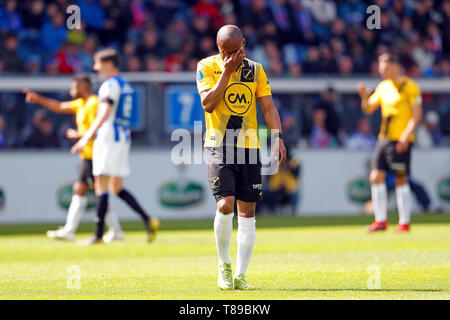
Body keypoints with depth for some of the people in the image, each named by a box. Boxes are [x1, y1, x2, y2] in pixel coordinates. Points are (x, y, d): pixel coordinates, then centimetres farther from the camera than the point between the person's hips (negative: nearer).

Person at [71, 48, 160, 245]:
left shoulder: (110, 85, -10)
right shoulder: (126, 85, 18)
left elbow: (104, 114, -21)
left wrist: (87, 137, -26)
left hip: (108, 139, -9)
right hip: (124, 138, 9)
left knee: (101, 186, -6)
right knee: (116, 188, 12)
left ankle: (98, 235, -7)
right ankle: (148, 220, -2)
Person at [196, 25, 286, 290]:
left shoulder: (255, 70, 9)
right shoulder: (207, 67, 0)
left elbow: (268, 107, 7)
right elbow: (208, 104, -13)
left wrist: (278, 137, -6)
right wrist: (227, 72, -15)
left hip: (249, 147, 3)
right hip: (219, 146, -3)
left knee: (247, 211, 1)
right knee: (225, 206, -17)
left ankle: (240, 275, 7)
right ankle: (224, 266, 4)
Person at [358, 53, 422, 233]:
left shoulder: (409, 86, -6)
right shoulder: (383, 87, 15)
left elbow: (417, 114, -10)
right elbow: (368, 109, 19)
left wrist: (406, 136, -20)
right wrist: (365, 97, -2)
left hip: (400, 141, -7)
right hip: (384, 138, 7)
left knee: (401, 179, -4)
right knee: (376, 177, 1)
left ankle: (404, 222, 2)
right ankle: (381, 221, 8)